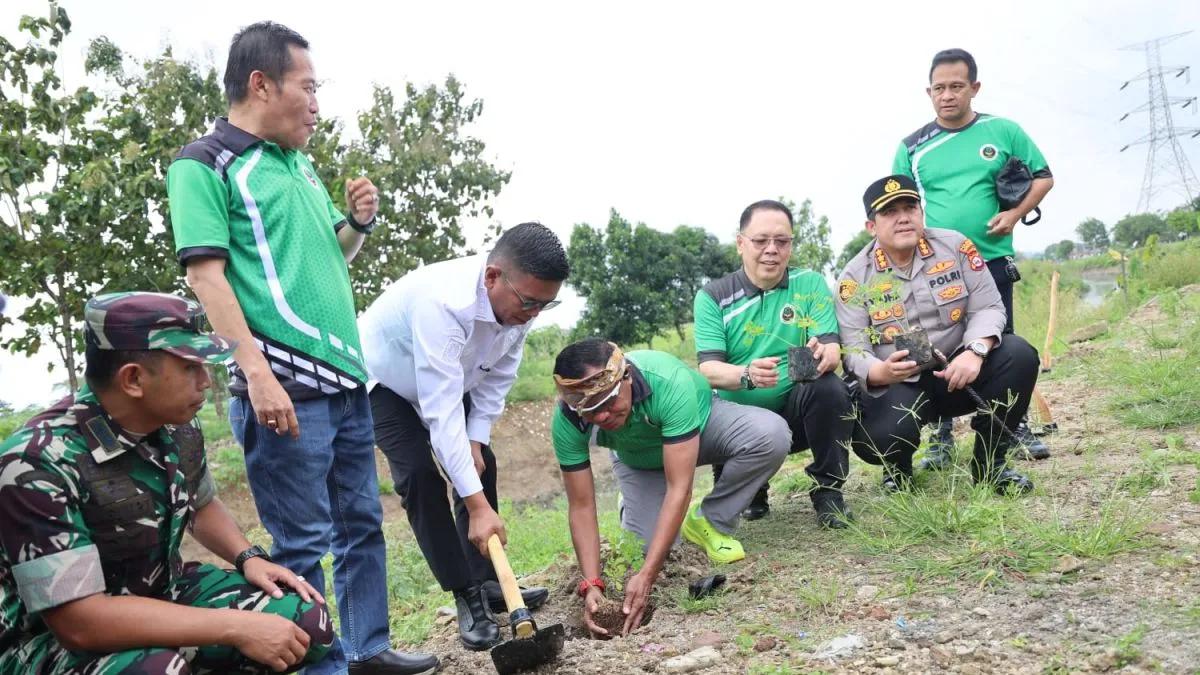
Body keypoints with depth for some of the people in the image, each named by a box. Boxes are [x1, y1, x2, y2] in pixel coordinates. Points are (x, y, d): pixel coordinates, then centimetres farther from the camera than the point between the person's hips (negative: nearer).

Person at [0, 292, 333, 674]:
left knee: (305, 622, -7)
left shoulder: (178, 431, -5)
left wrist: (248, 557, -4)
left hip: (159, 597, 7)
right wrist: (235, 627, -31)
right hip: (54, 640, -7)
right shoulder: (39, 463, -26)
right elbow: (79, 620, -31)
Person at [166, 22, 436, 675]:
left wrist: (358, 222, 5)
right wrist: (258, 375, -21)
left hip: (345, 378, 8)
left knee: (361, 523, 15)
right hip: (285, 387, -8)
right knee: (303, 542, 0)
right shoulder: (204, 166, -5)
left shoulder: (299, 164, 18)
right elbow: (207, 276, -14)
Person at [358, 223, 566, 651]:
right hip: (384, 379, -7)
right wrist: (476, 505, -45)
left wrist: (476, 440, -10)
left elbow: (497, 378, -6)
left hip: (450, 379, 7)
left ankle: (486, 585, 11)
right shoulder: (442, 302, -44)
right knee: (420, 476, -19)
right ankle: (466, 597, -10)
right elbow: (441, 412, -45)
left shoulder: (519, 303, -22)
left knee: (480, 466, 2)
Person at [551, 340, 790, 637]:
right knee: (649, 545, -16)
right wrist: (592, 585, -34)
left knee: (771, 434, -32)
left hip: (701, 421, -2)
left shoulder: (670, 382, -43)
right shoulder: (567, 421, -33)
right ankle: (629, 508, 21)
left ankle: (711, 522, -8)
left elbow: (679, 488, -41)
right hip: (638, 460, 2)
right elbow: (581, 506, -24)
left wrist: (647, 575, -44)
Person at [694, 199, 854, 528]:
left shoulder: (810, 284, 0)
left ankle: (828, 491, -9)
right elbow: (709, 368, -13)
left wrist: (820, 356, -35)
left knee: (829, 388, -30)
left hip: (796, 409, 0)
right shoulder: (713, 296, -3)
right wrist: (747, 375, -36)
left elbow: (832, 350, -9)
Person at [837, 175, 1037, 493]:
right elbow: (854, 352, -13)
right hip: (896, 385, -3)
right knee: (878, 440, -33)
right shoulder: (855, 278, -7)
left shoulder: (955, 246, -1)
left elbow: (987, 307, -4)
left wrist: (975, 352, -26)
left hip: (956, 371, 3)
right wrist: (882, 373, -37)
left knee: (1018, 355, -24)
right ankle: (898, 469, 11)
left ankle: (990, 463, -4)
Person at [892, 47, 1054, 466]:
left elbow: (1043, 177, 8)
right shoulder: (912, 147, 3)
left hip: (992, 261, 0)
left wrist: (1015, 213, -8)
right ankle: (943, 437, 13)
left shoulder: (1003, 131, 2)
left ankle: (1016, 426, 20)